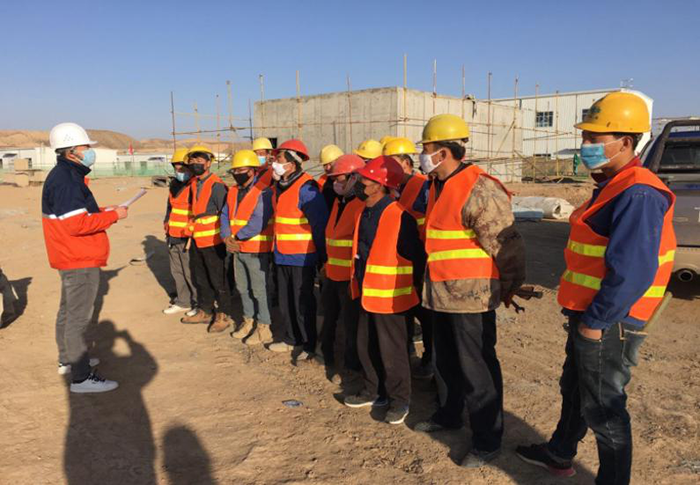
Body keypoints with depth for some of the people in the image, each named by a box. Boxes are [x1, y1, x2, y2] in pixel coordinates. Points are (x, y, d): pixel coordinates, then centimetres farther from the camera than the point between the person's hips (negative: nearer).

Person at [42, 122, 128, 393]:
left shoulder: (66, 176, 13)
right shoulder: (66, 180, -21)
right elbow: (77, 224, -28)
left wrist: (102, 212, 9)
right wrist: (113, 216, -19)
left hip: (73, 258, 11)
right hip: (79, 261, -11)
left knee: (69, 310, 21)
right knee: (79, 316, -6)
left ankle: (67, 360, 36)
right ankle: (81, 377, 0)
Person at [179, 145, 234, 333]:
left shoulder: (216, 185, -14)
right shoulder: (194, 184, 10)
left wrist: (224, 237, -14)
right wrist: (191, 233, 17)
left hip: (213, 241, -8)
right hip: (198, 240, 8)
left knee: (218, 280, 1)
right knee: (201, 279, 17)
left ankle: (223, 316, 12)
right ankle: (205, 312, 30)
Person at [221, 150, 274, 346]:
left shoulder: (264, 192, -15)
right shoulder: (233, 191, 11)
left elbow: (258, 223, -23)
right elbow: (225, 216, 8)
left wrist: (237, 237, -15)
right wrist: (227, 238, -9)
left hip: (257, 250, -8)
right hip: (237, 249, 8)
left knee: (259, 289, 0)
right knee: (243, 288, 18)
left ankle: (264, 328, 11)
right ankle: (249, 321, 34)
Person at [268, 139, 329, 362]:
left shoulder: (306, 187, -17)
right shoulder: (279, 187, 9)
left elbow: (320, 223, -17)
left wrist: (322, 254, -13)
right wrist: (277, 245, 17)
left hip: (302, 256, -8)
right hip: (282, 254, 8)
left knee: (303, 302, 1)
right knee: (285, 301, 17)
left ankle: (308, 346, 15)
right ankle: (291, 339, 32)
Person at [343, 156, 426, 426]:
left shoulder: (400, 216, -20)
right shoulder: (365, 213, 7)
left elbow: (416, 257, -17)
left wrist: (412, 291, -9)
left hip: (390, 298, -8)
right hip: (366, 295, 8)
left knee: (391, 352, 5)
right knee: (366, 347, 19)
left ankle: (399, 401, 24)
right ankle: (374, 391, 37)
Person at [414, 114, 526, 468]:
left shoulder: (478, 190, -20)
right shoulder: (439, 187, 11)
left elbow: (507, 246, -18)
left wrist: (511, 288, -8)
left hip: (471, 294, -9)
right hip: (443, 293, 9)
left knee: (476, 369, 2)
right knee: (447, 361, 23)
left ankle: (487, 440, 18)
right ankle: (451, 414, 44)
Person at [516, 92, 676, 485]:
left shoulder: (637, 194, -22)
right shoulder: (613, 186, 12)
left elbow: (632, 270, -28)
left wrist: (596, 320, -21)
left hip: (608, 321, -10)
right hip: (590, 313, 10)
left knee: (602, 407, 5)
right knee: (574, 388, 24)